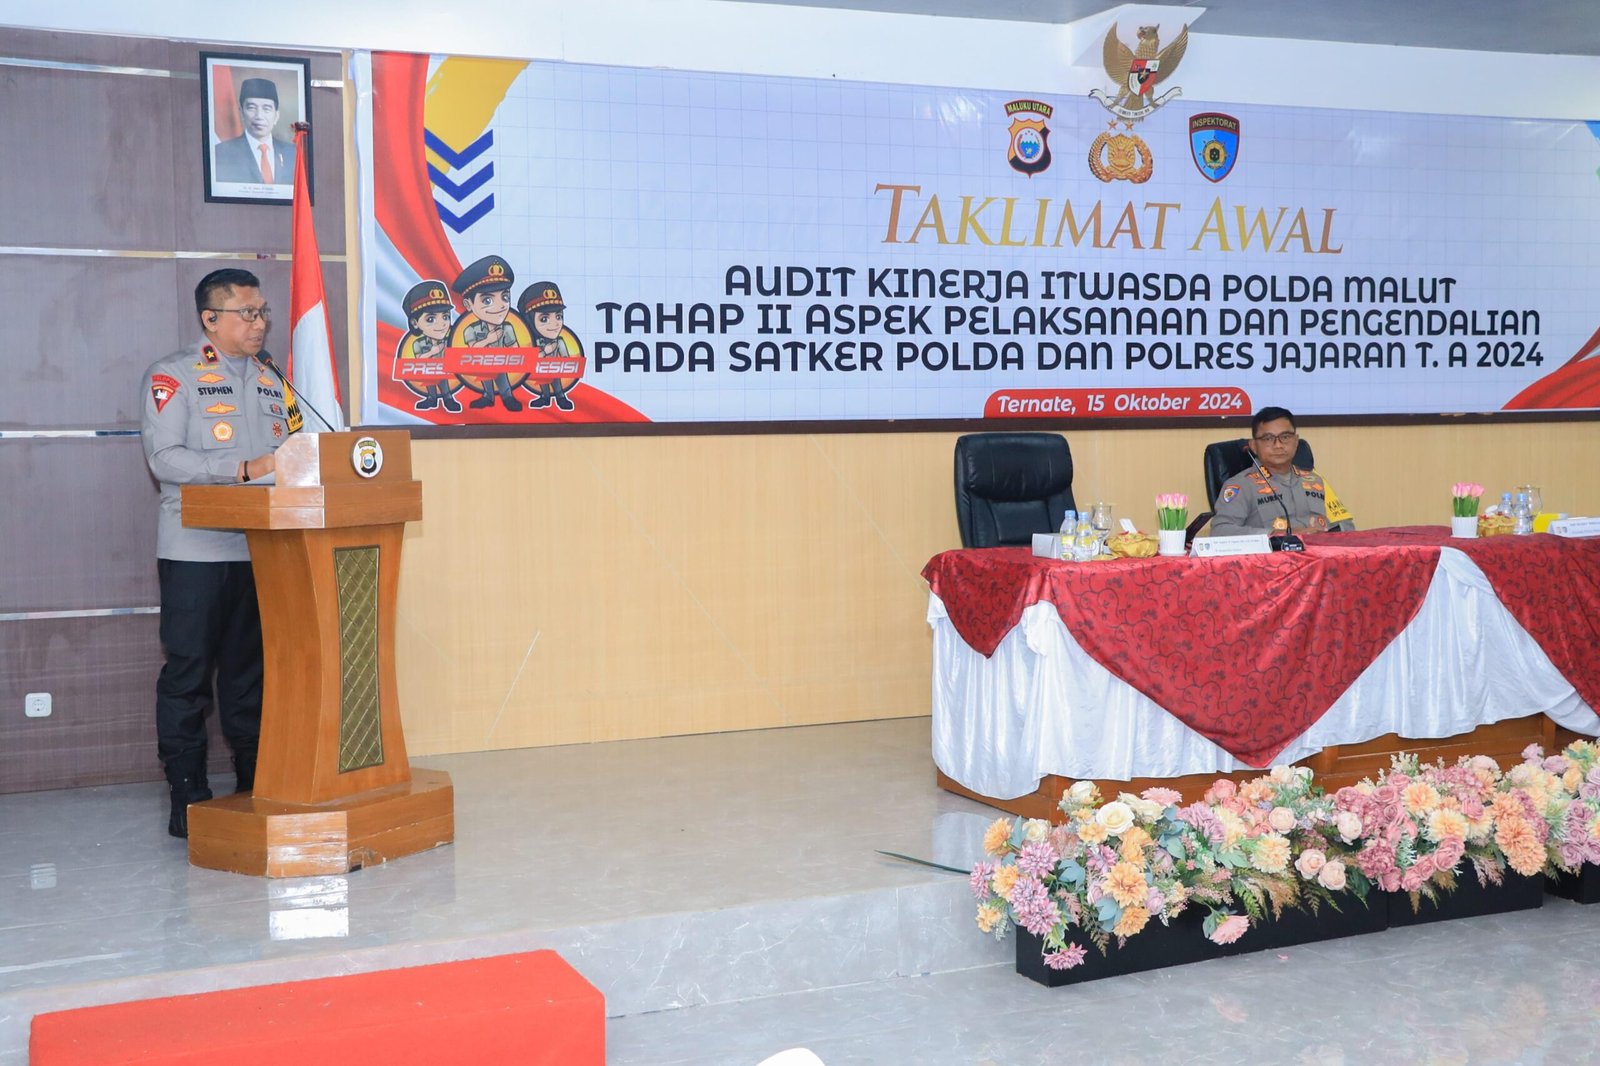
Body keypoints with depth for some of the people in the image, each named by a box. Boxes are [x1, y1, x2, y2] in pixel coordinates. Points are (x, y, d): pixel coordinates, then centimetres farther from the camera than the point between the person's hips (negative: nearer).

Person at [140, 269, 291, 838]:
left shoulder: (270, 382, 17)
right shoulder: (173, 375, -3)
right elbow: (165, 458, -14)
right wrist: (245, 467, -22)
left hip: (261, 550, 6)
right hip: (196, 551, -6)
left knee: (251, 672, 11)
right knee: (188, 674, -1)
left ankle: (256, 789, 18)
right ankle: (188, 800, 5)